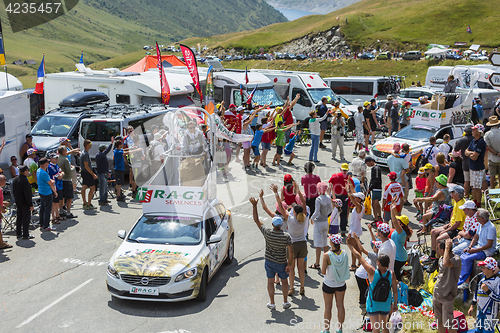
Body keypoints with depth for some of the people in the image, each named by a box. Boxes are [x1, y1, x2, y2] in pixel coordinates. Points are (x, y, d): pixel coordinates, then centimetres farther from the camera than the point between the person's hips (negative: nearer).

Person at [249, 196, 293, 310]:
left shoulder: (267, 233, -19)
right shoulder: (286, 236, -21)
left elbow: (256, 220, -11)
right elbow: (291, 252, -20)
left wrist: (254, 205, -11)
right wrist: (289, 264, -8)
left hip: (269, 261, 1)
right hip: (281, 263, -1)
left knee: (270, 281, 16)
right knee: (284, 281, 20)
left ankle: (272, 303, 23)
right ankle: (285, 302, 30)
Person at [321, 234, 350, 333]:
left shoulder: (327, 255, -23)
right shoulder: (344, 253, -11)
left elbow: (323, 272, -18)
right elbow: (345, 268, 2)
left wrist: (322, 265, 0)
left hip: (329, 285, -3)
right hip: (341, 284, 4)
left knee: (328, 307, 11)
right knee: (340, 306, 16)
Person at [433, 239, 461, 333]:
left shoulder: (456, 259, -20)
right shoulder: (441, 258, 5)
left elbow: (446, 263, -42)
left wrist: (447, 247, -31)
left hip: (447, 297, -7)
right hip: (436, 294, 7)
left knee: (448, 323, -4)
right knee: (439, 321, 15)